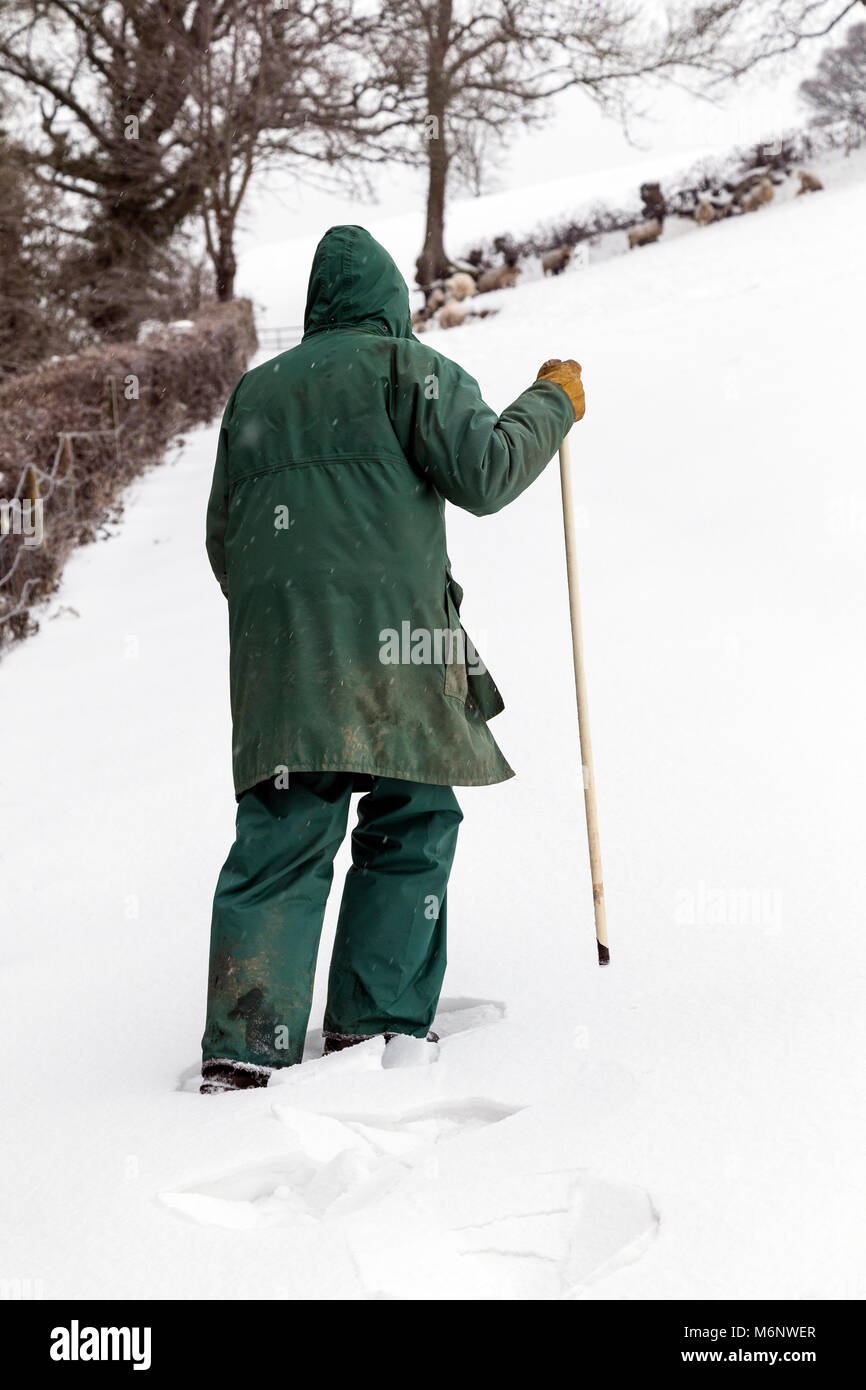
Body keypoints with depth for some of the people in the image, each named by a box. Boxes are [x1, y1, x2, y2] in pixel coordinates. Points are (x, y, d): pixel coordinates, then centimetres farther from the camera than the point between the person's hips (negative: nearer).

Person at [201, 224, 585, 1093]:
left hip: (272, 652, 5)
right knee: (414, 823, 6)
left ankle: (245, 1046, -10)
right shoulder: (406, 366, 7)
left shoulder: (254, 392, 24)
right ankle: (378, 1022, 1)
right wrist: (553, 403, 12)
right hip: (383, 639, -4)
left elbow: (223, 543, 24)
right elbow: (483, 474, -3)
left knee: (282, 840, 0)